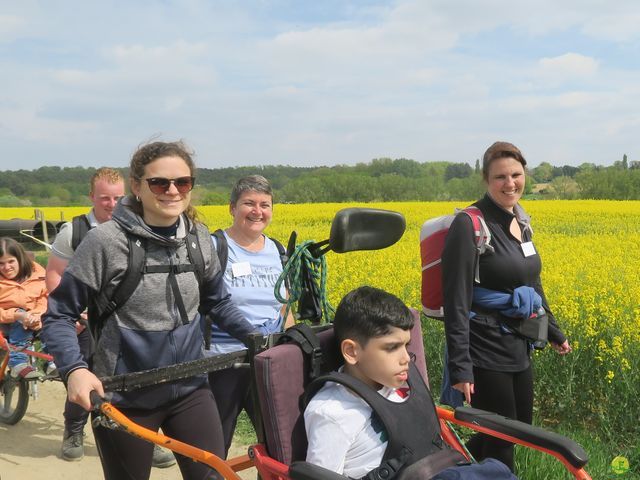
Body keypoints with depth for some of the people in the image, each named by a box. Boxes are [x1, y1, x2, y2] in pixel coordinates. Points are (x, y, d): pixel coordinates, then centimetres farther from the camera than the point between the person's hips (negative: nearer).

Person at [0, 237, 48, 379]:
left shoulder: (36, 272, -5)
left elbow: (46, 296, -10)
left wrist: (38, 315, -29)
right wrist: (18, 315, -33)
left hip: (37, 319, 2)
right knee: (20, 322, -34)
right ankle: (18, 364, -33)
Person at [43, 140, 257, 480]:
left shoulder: (199, 239, 0)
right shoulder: (106, 241, -15)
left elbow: (217, 301, 15)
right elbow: (59, 314, -9)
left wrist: (252, 335, 1)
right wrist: (74, 369, -25)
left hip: (189, 390, 4)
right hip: (124, 398, -3)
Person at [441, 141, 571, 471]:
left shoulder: (520, 221, 6)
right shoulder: (469, 225, -19)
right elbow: (456, 302, -21)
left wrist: (554, 331, 25)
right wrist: (459, 367, -23)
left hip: (518, 349, 8)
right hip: (485, 353, -8)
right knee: (501, 438, 5)